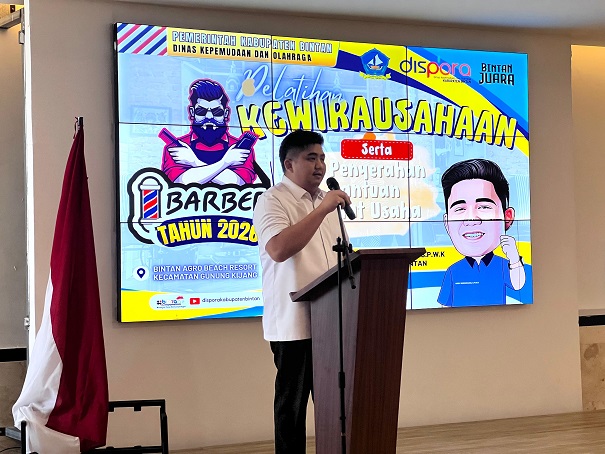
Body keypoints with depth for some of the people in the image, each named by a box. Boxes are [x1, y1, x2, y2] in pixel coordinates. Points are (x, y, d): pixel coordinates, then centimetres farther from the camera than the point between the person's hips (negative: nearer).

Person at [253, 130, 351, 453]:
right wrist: (322, 210, -23)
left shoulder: (328, 201, 18)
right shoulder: (273, 200, -7)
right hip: (294, 322, -7)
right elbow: (279, 249, -24)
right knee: (292, 402, 1)